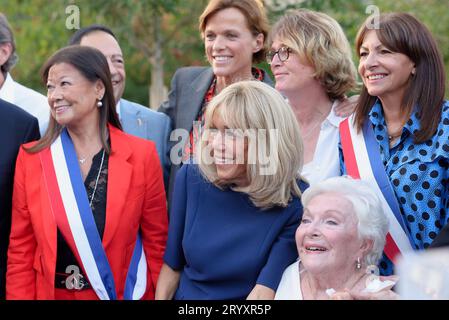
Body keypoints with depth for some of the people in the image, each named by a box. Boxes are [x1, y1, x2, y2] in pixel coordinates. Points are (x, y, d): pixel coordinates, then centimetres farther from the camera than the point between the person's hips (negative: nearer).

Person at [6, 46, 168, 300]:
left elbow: (157, 243, -3)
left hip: (124, 293, -1)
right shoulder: (31, 158, -4)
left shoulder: (142, 155, -8)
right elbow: (21, 250, -2)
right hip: (50, 292, 1)